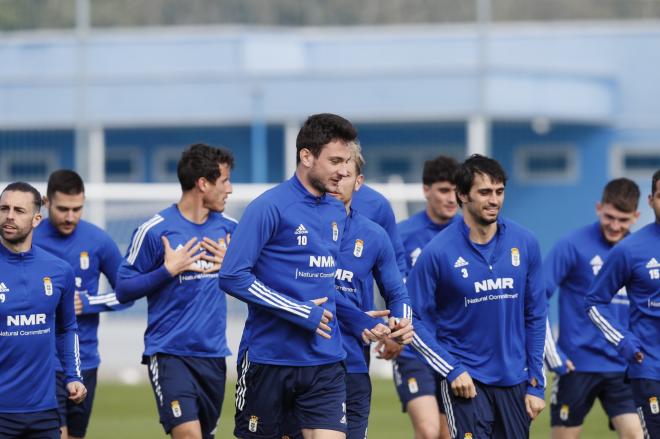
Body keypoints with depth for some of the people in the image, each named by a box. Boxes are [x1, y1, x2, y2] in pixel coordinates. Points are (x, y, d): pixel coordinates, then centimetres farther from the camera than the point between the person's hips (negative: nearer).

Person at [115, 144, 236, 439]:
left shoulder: (228, 228, 7)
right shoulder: (154, 231, -8)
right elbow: (123, 290, -5)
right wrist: (168, 270, -16)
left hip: (213, 355, 6)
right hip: (169, 355, -6)